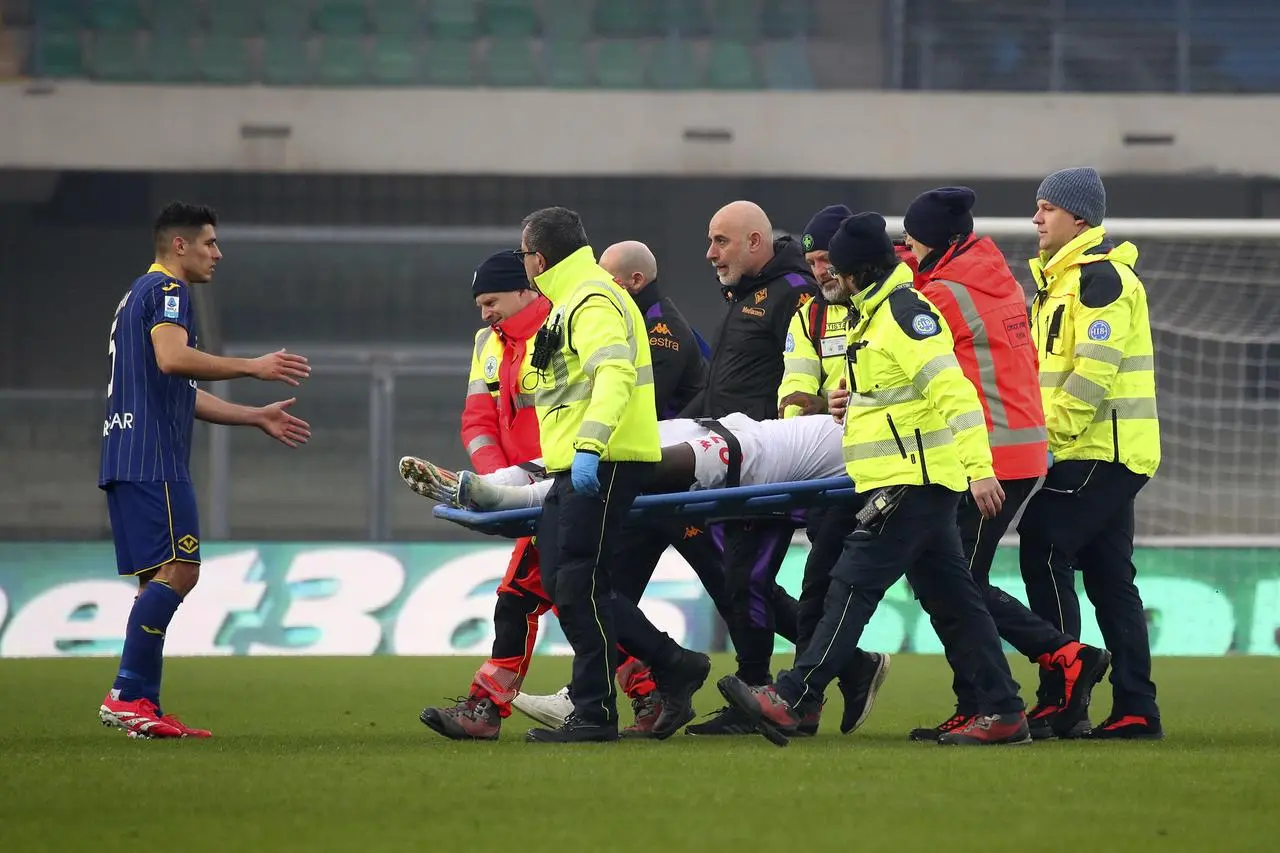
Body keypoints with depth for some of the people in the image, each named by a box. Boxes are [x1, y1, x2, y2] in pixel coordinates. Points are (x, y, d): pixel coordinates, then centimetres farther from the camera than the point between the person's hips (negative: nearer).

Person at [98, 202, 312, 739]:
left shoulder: (142, 294, 27)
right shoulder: (167, 291, -4)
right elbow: (172, 358, -23)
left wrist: (257, 417, 33)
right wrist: (252, 367, -19)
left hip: (125, 458, 11)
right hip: (154, 459, -11)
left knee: (158, 579, 7)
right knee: (177, 569, -15)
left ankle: (145, 709, 2)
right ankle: (127, 695, -21)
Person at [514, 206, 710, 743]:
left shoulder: (594, 302, -12)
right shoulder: (570, 303, 22)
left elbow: (613, 374, -26)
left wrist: (590, 446, -34)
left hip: (604, 464, -11)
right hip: (575, 466, 11)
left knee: (577, 587, -9)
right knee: (563, 583, 8)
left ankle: (594, 714, -5)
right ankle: (674, 666, 12)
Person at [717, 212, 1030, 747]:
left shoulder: (904, 312, -14)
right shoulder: (877, 313, 18)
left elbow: (953, 391, -22)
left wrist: (978, 468, -28)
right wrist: (859, 402, 16)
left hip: (913, 482, -11)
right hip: (915, 480, 11)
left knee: (853, 586, -13)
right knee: (951, 596, 10)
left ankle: (791, 702, -16)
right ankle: (1002, 713, 10)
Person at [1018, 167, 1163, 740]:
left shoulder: (1099, 277, -12)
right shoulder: (1061, 278, 20)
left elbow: (1095, 369, -21)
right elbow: (1053, 370, 24)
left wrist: (1051, 434, -20)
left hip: (1097, 454, -10)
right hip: (1108, 456, 10)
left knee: (1044, 555, -11)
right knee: (1108, 577, 8)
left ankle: (1059, 700, -11)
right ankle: (1136, 709, 8)